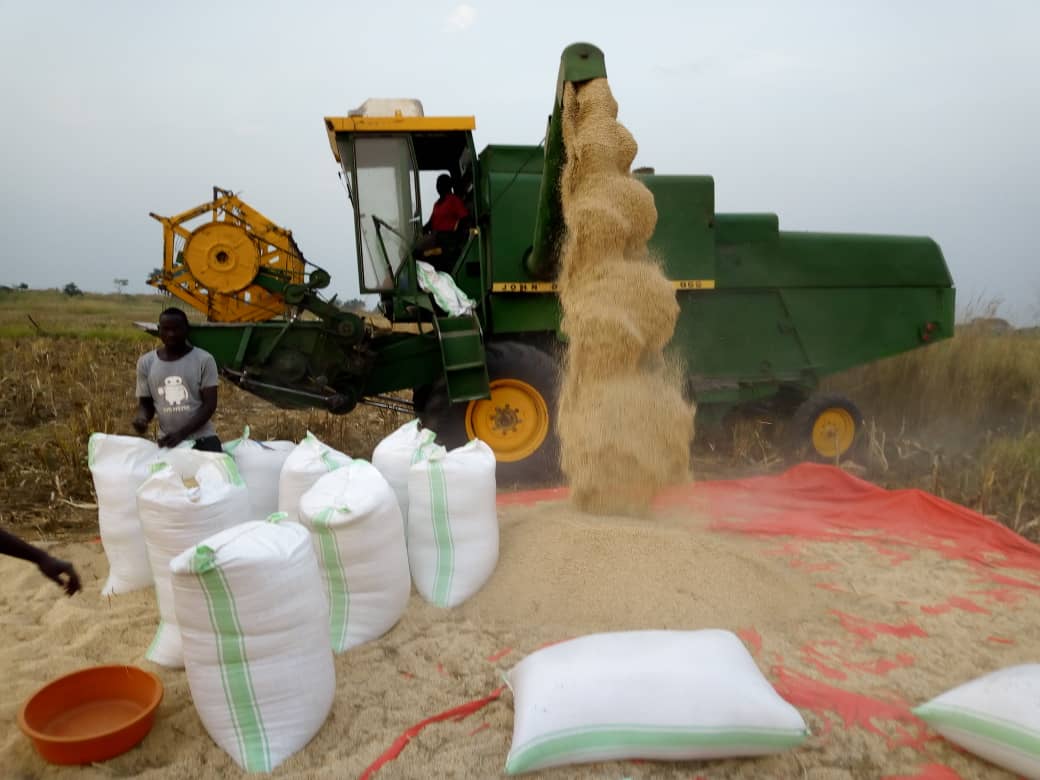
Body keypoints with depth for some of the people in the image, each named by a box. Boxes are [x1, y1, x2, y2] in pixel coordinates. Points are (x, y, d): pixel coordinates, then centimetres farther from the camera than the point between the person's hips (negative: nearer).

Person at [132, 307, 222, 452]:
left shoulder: (204, 360, -5)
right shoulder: (146, 362, 4)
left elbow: (210, 404, -7)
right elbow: (145, 403, 12)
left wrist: (182, 433, -17)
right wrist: (142, 417, -12)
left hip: (202, 438, -2)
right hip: (167, 440, 2)